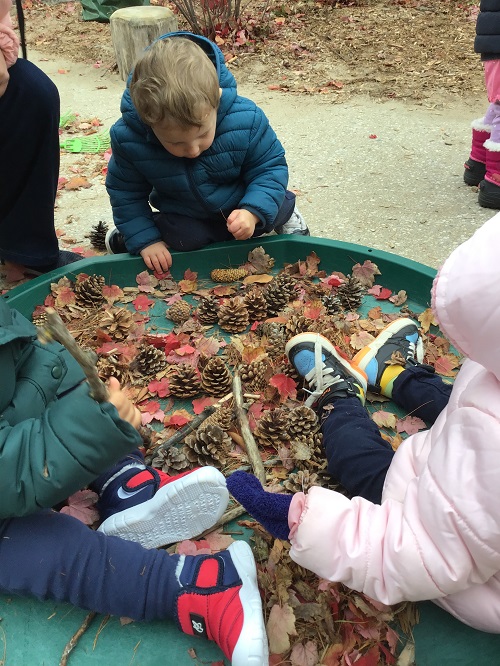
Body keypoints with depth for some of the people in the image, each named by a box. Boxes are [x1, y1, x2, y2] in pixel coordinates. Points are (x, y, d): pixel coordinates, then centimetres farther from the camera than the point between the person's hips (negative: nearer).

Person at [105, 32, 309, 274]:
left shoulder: (247, 119, -32)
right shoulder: (127, 137, -28)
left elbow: (270, 168, -17)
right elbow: (125, 193, -10)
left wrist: (252, 212, -34)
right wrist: (144, 240, -17)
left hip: (241, 206, 1)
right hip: (182, 216, -1)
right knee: (185, 238, -25)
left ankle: (284, 214, 27)